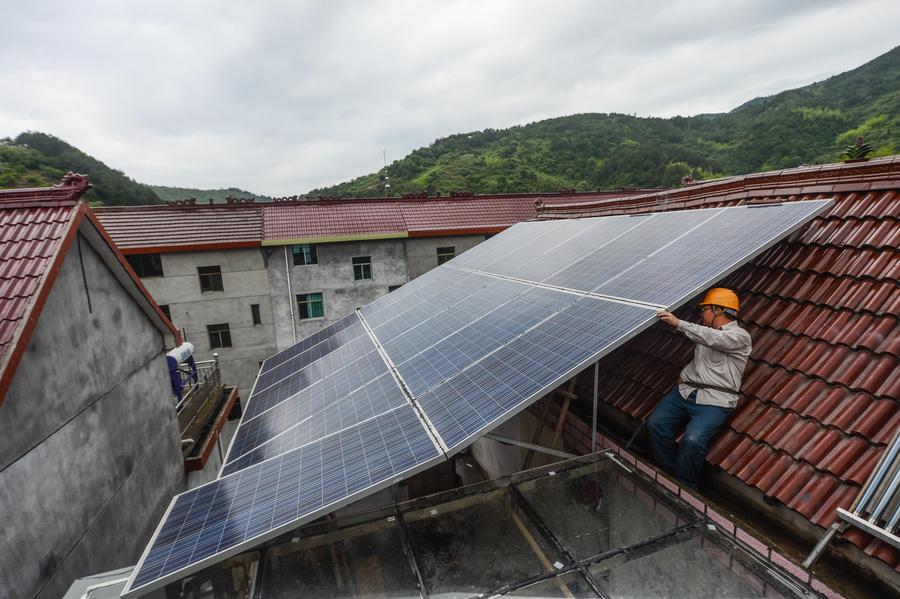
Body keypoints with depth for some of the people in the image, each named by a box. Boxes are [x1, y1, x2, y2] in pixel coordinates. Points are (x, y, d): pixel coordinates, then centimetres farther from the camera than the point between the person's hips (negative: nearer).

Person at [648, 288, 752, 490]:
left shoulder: (740, 336, -3)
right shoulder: (707, 334, 21)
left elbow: (713, 339, -24)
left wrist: (678, 323, -32)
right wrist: (683, 375, 13)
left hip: (714, 401, -7)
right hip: (686, 391, 7)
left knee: (693, 440, -28)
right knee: (656, 423, -14)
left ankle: (685, 487, -4)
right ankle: (669, 475, 2)